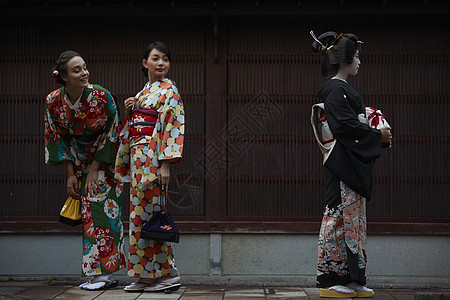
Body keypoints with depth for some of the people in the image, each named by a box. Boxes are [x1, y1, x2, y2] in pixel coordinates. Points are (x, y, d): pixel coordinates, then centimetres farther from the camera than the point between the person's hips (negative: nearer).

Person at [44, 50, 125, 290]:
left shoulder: (101, 96, -22)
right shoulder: (53, 102, -12)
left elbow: (112, 134, -14)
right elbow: (59, 138, -2)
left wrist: (95, 168, -14)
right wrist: (70, 173, -5)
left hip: (106, 158, -4)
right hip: (81, 160, 4)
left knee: (101, 209, -11)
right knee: (88, 212, 3)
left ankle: (103, 273, -6)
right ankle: (96, 273, 9)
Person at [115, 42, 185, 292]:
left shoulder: (168, 90, -5)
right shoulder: (144, 91, 20)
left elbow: (172, 127, -14)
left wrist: (166, 164, -21)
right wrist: (129, 111, 3)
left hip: (153, 157, -8)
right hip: (139, 157, 8)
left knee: (147, 212, -8)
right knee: (141, 212, 7)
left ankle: (167, 273, -2)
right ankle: (146, 276, 12)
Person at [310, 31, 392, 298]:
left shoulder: (344, 90, 20)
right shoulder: (337, 90, -11)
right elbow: (346, 126, -20)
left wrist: (379, 136, 7)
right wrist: (378, 136, -10)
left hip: (354, 165, 10)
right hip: (342, 164, -10)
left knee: (353, 220, 9)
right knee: (339, 217, -7)